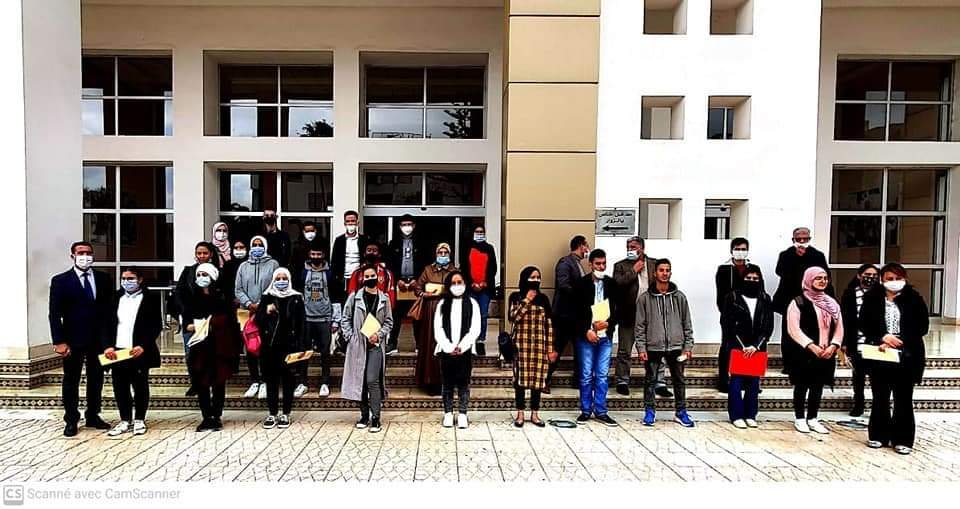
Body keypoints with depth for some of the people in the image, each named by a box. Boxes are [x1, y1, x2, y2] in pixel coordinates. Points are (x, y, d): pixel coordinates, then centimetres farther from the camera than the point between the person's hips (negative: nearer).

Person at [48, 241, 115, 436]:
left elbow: (110, 309, 6)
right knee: (71, 381, 8)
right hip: (73, 340, -3)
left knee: (96, 379, 11)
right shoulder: (60, 281, -3)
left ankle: (93, 416, 24)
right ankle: (71, 421, 20)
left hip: (99, 338, 3)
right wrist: (59, 342, -12)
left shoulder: (104, 279, 5)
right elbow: (55, 314, -5)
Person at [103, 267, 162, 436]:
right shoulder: (115, 297, 9)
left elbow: (156, 326, -5)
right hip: (117, 352, 4)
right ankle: (125, 420, 22)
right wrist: (108, 346, -4)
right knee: (120, 388, 8)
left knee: (140, 387, 5)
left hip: (139, 352, -3)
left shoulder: (150, 298, -2)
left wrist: (143, 346, -15)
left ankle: (139, 420, 20)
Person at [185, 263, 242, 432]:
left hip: (220, 345, -3)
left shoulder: (222, 297, -5)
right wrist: (189, 325, -7)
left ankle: (217, 417, 16)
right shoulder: (193, 298, 6)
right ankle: (206, 417, 16)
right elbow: (188, 318, 16)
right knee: (201, 382, 4)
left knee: (219, 381, 5)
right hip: (199, 345, 3)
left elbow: (231, 321, -4)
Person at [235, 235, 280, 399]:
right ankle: (254, 382, 18)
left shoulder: (273, 264, 3)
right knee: (250, 349, 8)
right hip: (248, 313, 4)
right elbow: (238, 289, 8)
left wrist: (263, 304, -13)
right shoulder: (243, 266, 13)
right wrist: (249, 304, -8)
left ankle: (265, 383, 6)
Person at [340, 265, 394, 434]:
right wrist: (349, 336, -4)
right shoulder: (354, 297, 3)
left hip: (375, 344, -1)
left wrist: (379, 335, -7)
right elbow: (345, 318, 7)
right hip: (357, 345, 1)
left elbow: (389, 321, 7)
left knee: (372, 381, -9)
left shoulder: (384, 298, 4)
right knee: (360, 381, 8)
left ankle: (375, 418, -2)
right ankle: (364, 416, 21)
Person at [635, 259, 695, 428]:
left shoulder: (679, 296, 5)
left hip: (676, 346, 2)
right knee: (650, 380, 6)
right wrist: (641, 347, -6)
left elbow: (687, 323, 7)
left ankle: (681, 412, 25)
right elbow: (640, 325, -1)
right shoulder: (645, 298, -1)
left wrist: (688, 346, 2)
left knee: (679, 380, 11)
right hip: (653, 347, -1)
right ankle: (649, 411, 19)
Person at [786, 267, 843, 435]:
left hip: (826, 353, 5)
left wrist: (833, 346, -7)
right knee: (802, 386, 4)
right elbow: (793, 329, -14)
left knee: (818, 386, 11)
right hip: (804, 352, -5)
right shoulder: (798, 302, -7)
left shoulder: (832, 303, 12)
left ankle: (812, 419, 22)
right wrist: (812, 346, -20)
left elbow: (839, 328, 9)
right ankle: (799, 419, 15)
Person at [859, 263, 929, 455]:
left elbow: (923, 326, -4)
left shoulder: (914, 298, -1)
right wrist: (882, 338, -16)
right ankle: (879, 435, 20)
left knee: (903, 399, 7)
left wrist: (900, 341, -14)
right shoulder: (872, 298, 0)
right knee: (880, 398, 9)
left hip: (907, 356, -1)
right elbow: (864, 324, 0)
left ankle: (902, 439, 18)